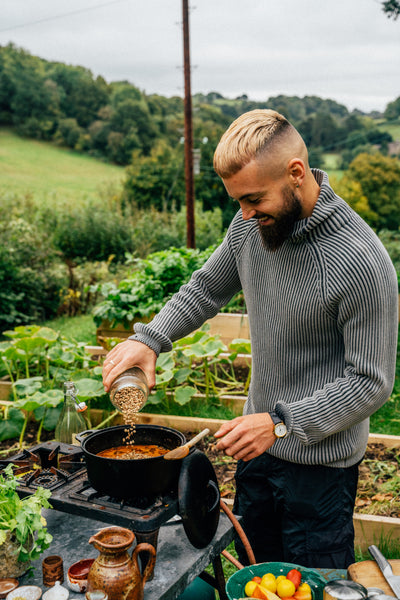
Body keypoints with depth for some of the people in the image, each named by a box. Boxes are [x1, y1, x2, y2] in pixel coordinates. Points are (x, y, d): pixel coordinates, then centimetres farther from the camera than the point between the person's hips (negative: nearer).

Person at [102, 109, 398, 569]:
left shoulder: (361, 262, -26)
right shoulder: (251, 224, -6)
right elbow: (206, 288, 9)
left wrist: (281, 424, -26)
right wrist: (149, 338, -6)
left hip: (321, 460, -6)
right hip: (259, 443, 6)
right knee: (253, 576, 24)